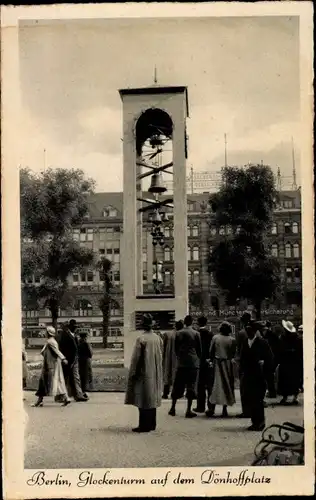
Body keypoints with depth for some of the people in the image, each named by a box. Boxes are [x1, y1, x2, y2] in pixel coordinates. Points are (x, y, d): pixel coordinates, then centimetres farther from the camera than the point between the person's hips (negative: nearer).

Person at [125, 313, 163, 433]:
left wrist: (132, 374, -4)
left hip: (144, 373, -6)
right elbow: (160, 357, 10)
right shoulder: (158, 338, 3)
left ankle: (144, 426, -1)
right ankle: (152, 424, 20)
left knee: (143, 400, -2)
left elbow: (136, 358, -12)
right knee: (152, 398, 14)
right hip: (155, 374, 7)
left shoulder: (141, 339, -15)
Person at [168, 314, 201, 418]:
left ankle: (173, 408, 14)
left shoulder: (179, 333, 1)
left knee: (178, 386, 10)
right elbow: (199, 348, 2)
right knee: (191, 386, 1)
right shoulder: (196, 333, -3)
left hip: (181, 363, 2)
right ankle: (188, 410, -1)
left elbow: (175, 348, 5)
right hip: (193, 363, -2)